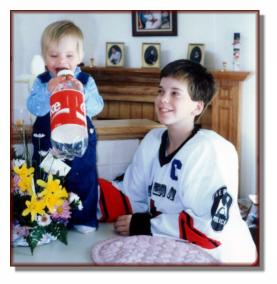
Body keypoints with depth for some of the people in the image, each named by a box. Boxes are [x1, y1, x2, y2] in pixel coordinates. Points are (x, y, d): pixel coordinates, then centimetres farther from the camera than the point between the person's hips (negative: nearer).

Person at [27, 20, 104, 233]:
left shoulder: (86, 81, -4)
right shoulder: (41, 82, -3)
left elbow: (97, 107, -15)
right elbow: (33, 107, -17)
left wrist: (82, 92, -32)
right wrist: (48, 90, -32)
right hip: (47, 143, 1)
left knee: (83, 180, 9)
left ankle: (85, 219, 27)